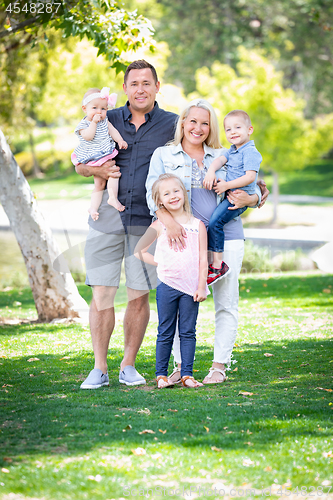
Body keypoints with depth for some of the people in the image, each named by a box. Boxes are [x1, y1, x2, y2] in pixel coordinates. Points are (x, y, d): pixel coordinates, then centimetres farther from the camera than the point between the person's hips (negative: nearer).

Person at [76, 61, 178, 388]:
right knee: (101, 294, -2)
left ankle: (129, 365, 17)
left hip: (147, 222, -1)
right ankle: (99, 369, 6)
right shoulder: (108, 121, 9)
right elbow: (80, 165, 14)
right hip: (107, 217, 1)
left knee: (139, 296, 3)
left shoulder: (172, 124, 5)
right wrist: (98, 170, -7)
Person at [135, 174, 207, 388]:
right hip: (167, 285, -1)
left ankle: (187, 374, 9)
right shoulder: (159, 226, 2)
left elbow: (203, 259, 3)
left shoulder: (197, 225, 4)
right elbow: (139, 251, 8)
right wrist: (160, 263, -1)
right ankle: (161, 374, 11)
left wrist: (201, 286, -3)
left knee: (188, 332, 5)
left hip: (190, 288, 1)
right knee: (166, 332, 5)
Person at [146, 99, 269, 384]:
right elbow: (153, 191, -6)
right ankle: (181, 365, 5)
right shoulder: (164, 155, 9)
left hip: (226, 237, 2)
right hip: (185, 238, -2)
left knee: (226, 304, 1)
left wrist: (251, 198, -8)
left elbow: (254, 186, 17)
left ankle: (220, 365, 8)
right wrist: (167, 219, -25)